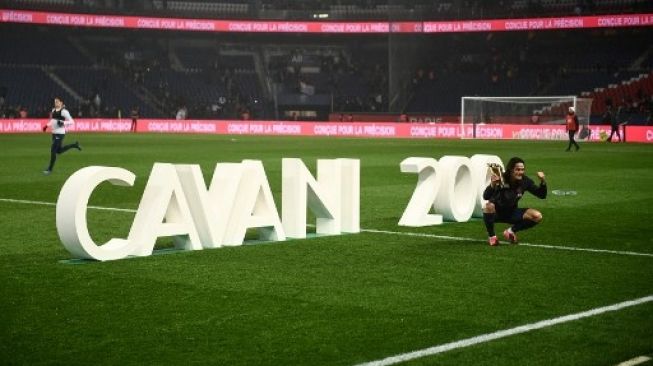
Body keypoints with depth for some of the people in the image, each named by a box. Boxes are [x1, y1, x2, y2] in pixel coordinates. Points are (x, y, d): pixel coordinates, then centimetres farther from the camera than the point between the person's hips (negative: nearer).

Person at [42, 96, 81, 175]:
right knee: (59, 151, 16)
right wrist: (47, 125, 15)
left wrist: (63, 123, -26)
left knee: (53, 150, -9)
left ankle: (50, 169, 0)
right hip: (54, 133, 9)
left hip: (60, 133, -9)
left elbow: (71, 122, -13)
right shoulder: (54, 110, 12)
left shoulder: (64, 111, -11)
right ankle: (74, 145, 33)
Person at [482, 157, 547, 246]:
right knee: (489, 206, -39)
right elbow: (486, 197, -35)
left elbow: (542, 195, -6)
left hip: (511, 212, 4)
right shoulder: (500, 179, -25)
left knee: (537, 216, -16)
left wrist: (543, 182, -25)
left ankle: (511, 231, 6)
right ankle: (491, 235, -14)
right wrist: (492, 185, -56)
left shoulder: (525, 181, -13)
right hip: (496, 213, -4)